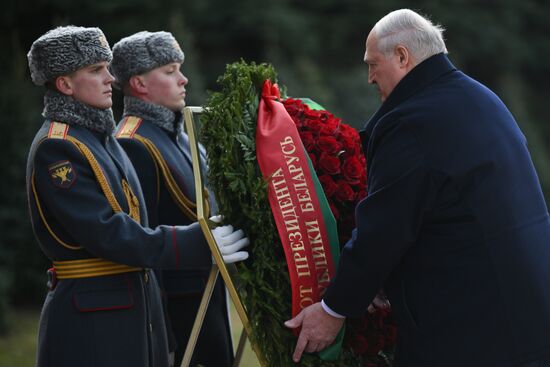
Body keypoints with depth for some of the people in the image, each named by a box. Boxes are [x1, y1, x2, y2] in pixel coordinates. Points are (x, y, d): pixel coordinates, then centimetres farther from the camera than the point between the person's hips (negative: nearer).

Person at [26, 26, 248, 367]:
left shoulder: (100, 136, 15)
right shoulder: (55, 148, -14)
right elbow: (106, 233, -21)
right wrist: (197, 243, -19)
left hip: (135, 306, 9)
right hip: (90, 314, -9)